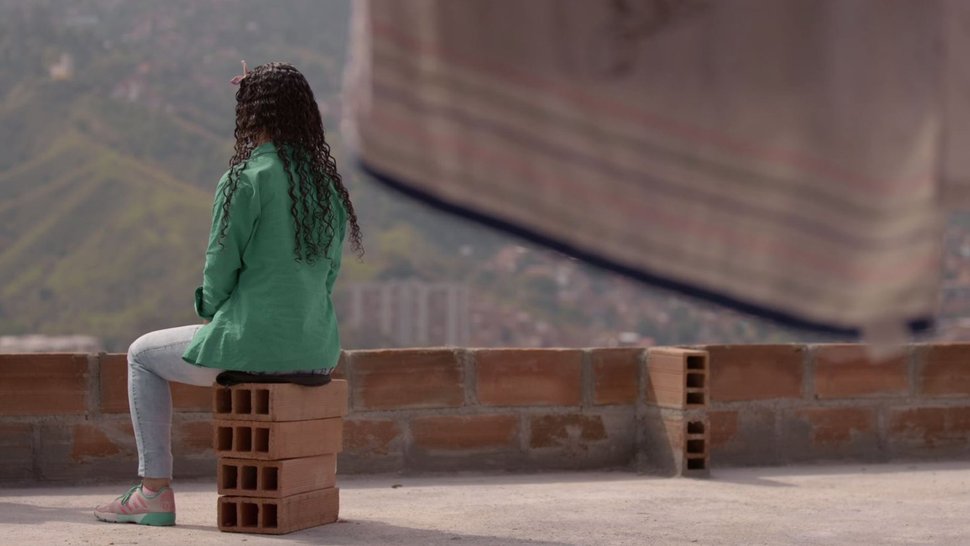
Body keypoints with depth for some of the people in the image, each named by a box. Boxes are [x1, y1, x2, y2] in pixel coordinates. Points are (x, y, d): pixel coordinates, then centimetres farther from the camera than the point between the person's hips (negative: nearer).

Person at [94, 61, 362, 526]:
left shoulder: (245, 179, -12)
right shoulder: (327, 181, 9)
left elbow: (220, 266, -10)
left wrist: (211, 312, 11)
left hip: (258, 342, -7)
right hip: (319, 348, 7)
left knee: (143, 355, 17)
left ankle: (155, 492, 12)